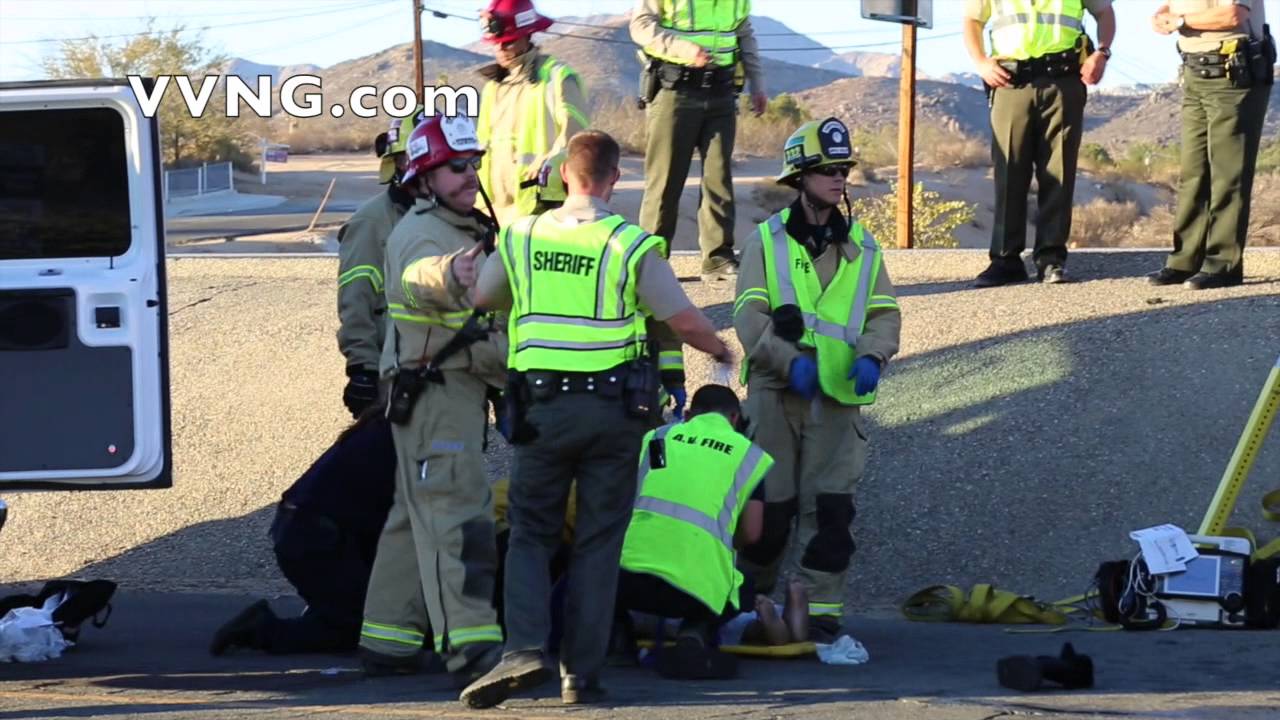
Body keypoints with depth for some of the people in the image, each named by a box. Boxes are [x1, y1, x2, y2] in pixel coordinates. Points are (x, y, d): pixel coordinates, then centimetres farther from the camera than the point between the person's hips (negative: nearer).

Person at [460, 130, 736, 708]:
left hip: (543, 405, 1)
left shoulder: (520, 236, 2)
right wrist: (720, 350, 19)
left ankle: (523, 649, -11)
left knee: (530, 533, 9)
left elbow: (482, 299, 17)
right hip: (613, 406, -1)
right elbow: (684, 320, -3)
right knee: (598, 542, 7)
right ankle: (581, 674, 7)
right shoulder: (631, 245, -7)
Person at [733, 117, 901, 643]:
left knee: (830, 507, -5)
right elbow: (749, 314, -5)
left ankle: (823, 610, 0)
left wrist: (871, 355, -12)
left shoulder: (861, 247, 13)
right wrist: (789, 360, -19)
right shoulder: (768, 240, 3)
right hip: (775, 389, -2)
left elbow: (883, 313, 9)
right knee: (770, 504, 2)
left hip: (838, 395, 2)